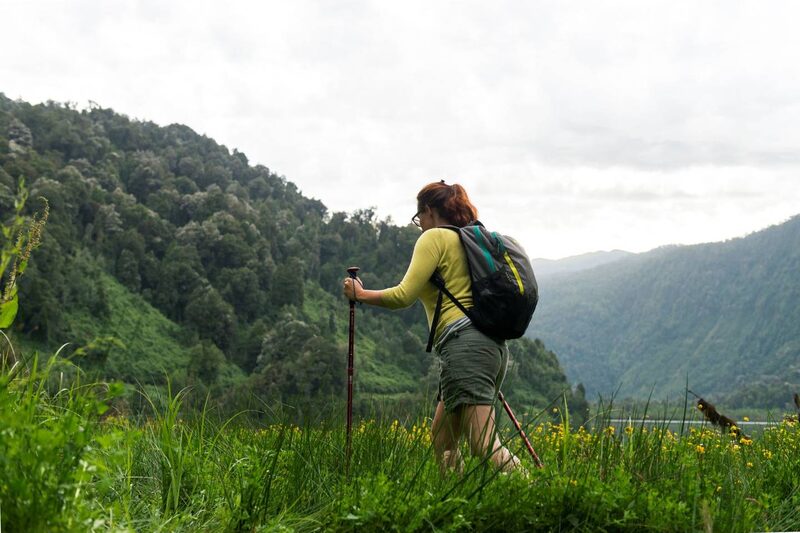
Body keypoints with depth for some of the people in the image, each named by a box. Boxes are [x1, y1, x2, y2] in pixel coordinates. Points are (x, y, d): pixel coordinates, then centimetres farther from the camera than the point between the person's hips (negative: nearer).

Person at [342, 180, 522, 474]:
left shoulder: (434, 238, 1)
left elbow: (404, 295, -8)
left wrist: (360, 294, 7)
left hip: (465, 345, -9)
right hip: (494, 345, 9)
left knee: (484, 445, -16)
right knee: (441, 436, 16)